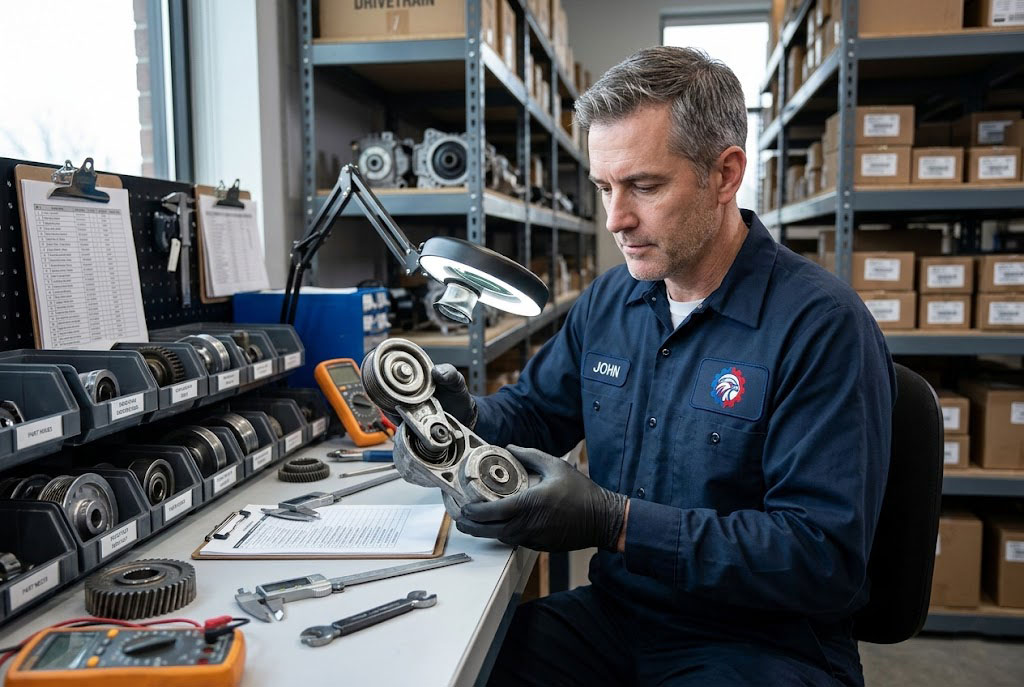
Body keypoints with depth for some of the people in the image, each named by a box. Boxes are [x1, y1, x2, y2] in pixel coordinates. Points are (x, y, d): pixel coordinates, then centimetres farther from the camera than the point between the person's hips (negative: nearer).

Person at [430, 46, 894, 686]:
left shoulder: (822, 325, -17)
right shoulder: (608, 300, 5)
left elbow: (827, 559, -23)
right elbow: (535, 408, 19)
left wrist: (614, 523, -29)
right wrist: (468, 418, -5)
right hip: (614, 612, 6)